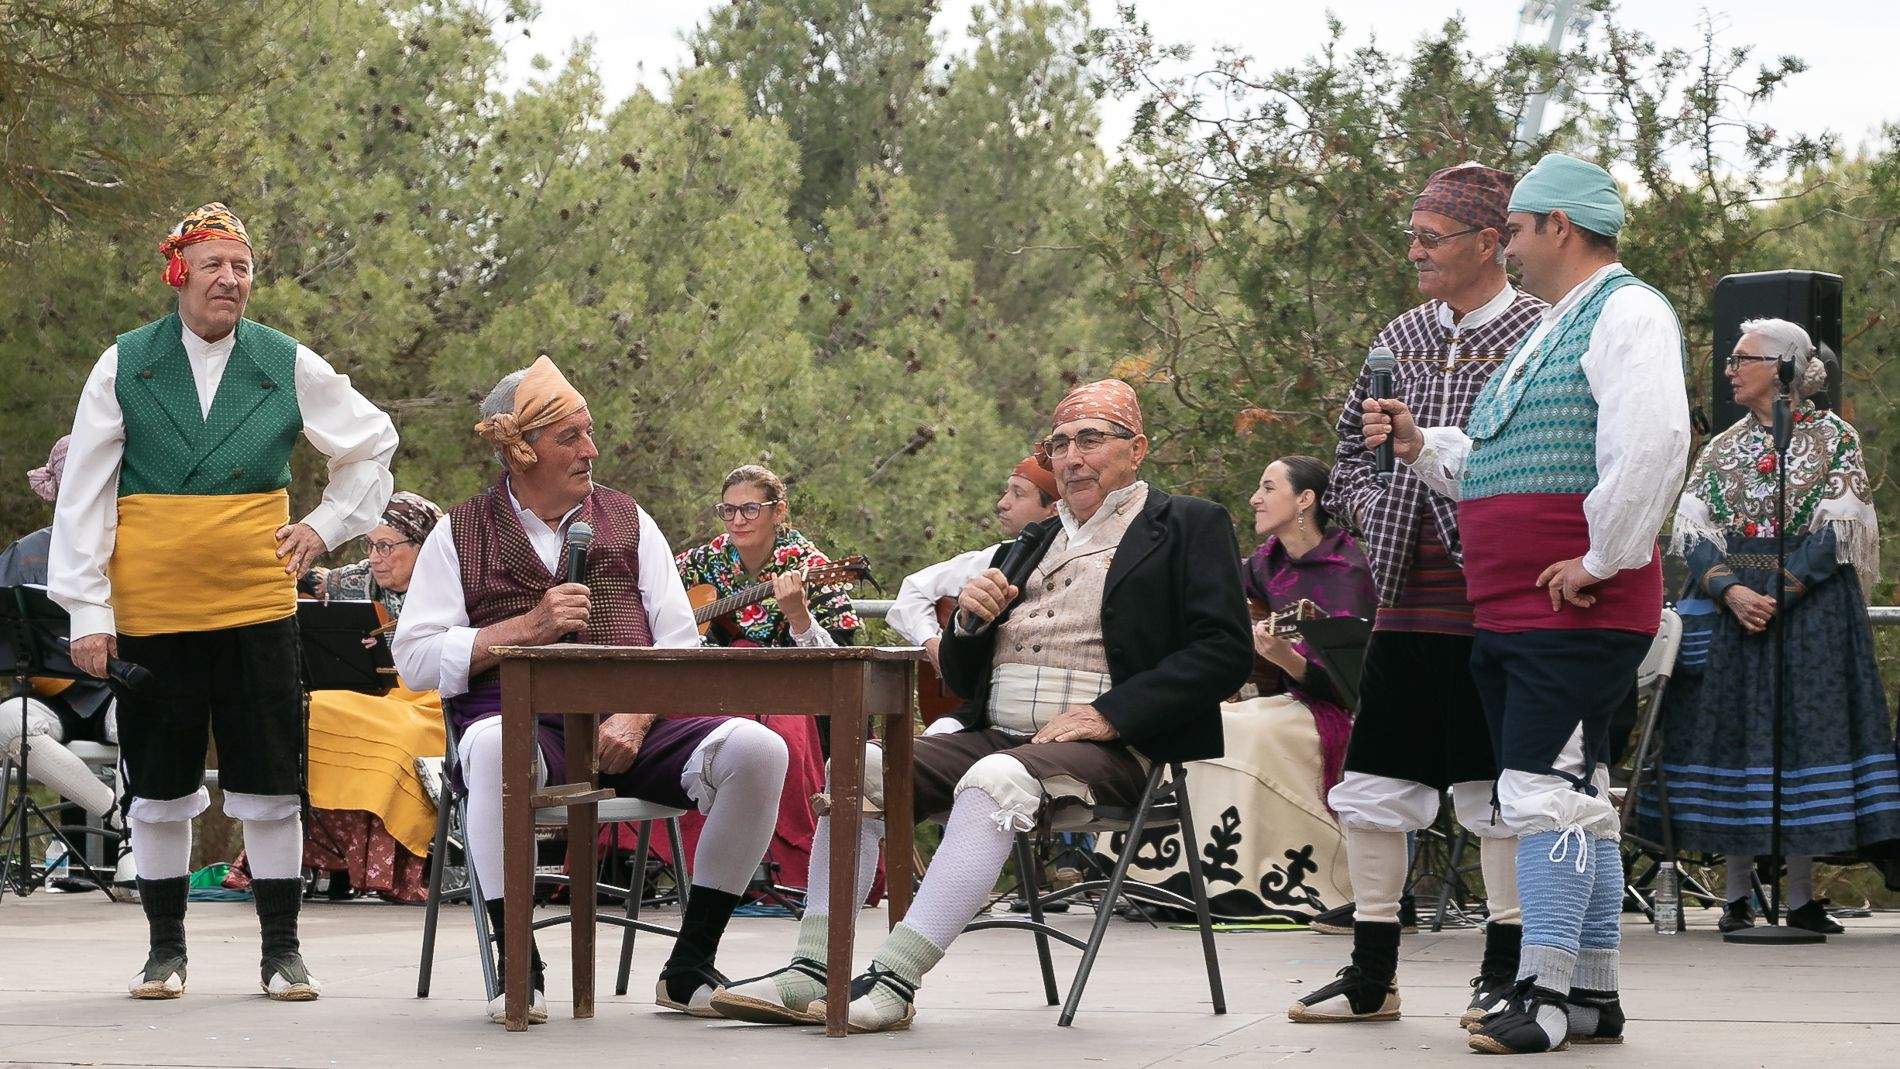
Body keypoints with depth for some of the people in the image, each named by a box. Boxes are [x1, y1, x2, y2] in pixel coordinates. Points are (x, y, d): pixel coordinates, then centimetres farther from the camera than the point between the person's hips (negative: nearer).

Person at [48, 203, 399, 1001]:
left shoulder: (288, 367, 4)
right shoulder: (124, 367, 1)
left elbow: (373, 445, 18)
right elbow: (83, 494, 1)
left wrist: (328, 525, 7)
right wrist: (87, 609, -5)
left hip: (256, 603, 0)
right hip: (149, 610, 0)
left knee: (271, 783, 1)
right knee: (158, 784, 7)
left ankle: (282, 950, 10)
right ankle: (166, 949, 18)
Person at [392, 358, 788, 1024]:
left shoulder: (627, 521, 19)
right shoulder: (461, 534, 12)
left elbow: (681, 644, 10)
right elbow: (414, 660, 2)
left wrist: (635, 718, -9)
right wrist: (526, 627, -8)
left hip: (628, 727, 3)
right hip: (521, 719, -3)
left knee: (756, 749, -23)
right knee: (493, 747, -41)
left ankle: (689, 970, -14)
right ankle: (519, 968, -29)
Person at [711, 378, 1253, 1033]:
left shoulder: (1188, 526, 4)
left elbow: (1225, 652, -10)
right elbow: (963, 679, 24)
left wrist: (1108, 714, -18)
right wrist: (969, 622, 1)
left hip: (1106, 750, -7)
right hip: (993, 735, 7)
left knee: (996, 780, -35)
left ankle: (894, 980, -40)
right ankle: (812, 976, -17)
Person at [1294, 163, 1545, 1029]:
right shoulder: (1401, 338, 13)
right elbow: (1351, 442, 24)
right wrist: (1369, 505, 6)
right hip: (1408, 594, 6)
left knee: (1496, 786, 0)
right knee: (1373, 782, 5)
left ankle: (1505, 968, 12)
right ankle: (1372, 974, 14)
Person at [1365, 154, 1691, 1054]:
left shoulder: (1627, 312, -10)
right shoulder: (1552, 329, 22)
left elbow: (1652, 442, -25)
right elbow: (1495, 461, 28)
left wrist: (1600, 560, -22)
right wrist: (1419, 447, 14)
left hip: (1577, 610, -10)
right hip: (1506, 610, 10)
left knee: (1548, 792, -12)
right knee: (1575, 798, 12)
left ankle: (1543, 994, -11)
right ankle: (1593, 995, 17)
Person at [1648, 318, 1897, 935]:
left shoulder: (1834, 439, 4)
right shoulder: (1720, 450, 14)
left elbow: (1835, 534, -5)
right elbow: (1695, 536, 5)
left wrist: (1776, 595, -16)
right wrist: (1730, 591, -15)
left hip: (1810, 607, -3)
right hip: (1726, 608, 3)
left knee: (1805, 732, -6)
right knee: (1731, 726, -2)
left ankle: (1801, 896, -1)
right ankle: (1737, 895, 2)